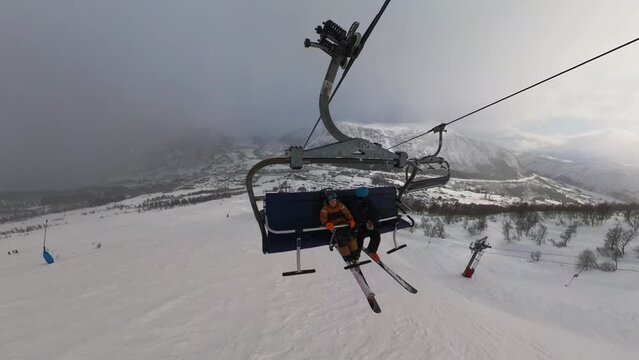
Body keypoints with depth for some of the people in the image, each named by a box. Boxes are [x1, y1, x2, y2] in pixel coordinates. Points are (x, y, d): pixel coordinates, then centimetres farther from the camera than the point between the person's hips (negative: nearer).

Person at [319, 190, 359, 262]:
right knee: (341, 238, -24)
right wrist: (328, 224, -34)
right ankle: (346, 256, -10)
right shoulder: (325, 208, -3)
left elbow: (347, 213, 5)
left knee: (350, 235, -20)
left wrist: (351, 220, -12)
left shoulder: (340, 205, 8)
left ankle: (355, 253, -5)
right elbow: (323, 218, -15)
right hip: (334, 227, -3)